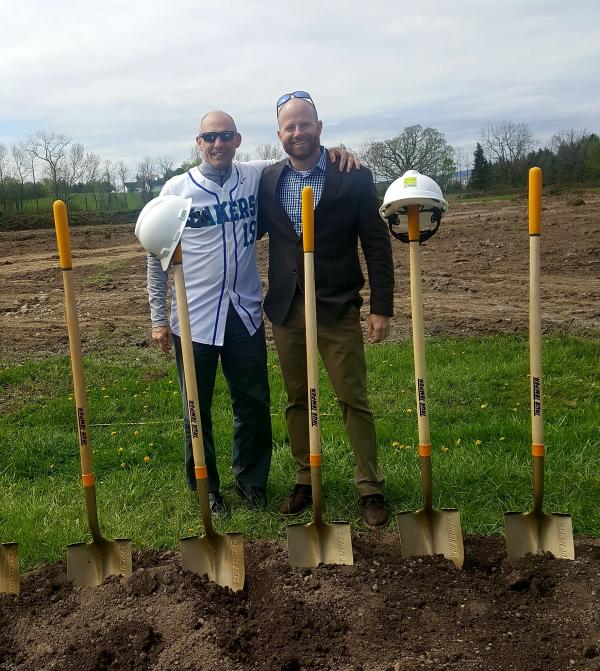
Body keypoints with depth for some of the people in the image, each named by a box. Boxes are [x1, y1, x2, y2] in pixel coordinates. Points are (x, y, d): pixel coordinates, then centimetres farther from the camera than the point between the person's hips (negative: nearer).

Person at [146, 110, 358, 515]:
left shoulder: (257, 176, 1)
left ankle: (252, 481, 32)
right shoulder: (176, 190, -4)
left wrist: (331, 151, -6)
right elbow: (158, 257, 1)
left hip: (245, 314, 2)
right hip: (193, 319, -2)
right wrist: (159, 319, 0)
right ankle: (205, 488, 28)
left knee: (254, 405, 11)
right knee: (198, 410, 9)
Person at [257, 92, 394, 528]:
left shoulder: (353, 178, -4)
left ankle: (371, 486, 16)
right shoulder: (267, 181, 5)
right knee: (296, 399, 12)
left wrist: (382, 308, -7)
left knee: (354, 399, 2)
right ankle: (306, 479, 28)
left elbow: (377, 245, -4)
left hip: (338, 309, -3)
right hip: (286, 310, 3)